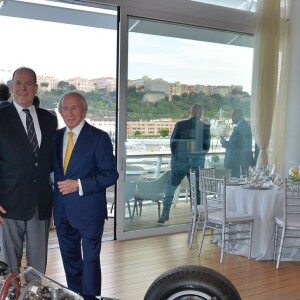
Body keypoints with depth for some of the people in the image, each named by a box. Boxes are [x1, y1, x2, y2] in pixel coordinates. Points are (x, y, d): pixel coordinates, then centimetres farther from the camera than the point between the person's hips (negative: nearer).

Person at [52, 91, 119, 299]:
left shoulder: (99, 137, -10)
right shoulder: (56, 136, 8)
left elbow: (110, 174, -13)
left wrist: (79, 185, -20)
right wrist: (61, 186, 0)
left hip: (88, 210, -5)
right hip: (62, 210, 6)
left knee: (90, 259, 7)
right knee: (69, 257, 18)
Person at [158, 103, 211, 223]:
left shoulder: (180, 125, -7)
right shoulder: (206, 127, -3)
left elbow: (173, 143, -3)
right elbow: (206, 146, 2)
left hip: (180, 161, -1)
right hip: (198, 163, 1)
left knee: (171, 187, 11)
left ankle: (165, 215, 8)